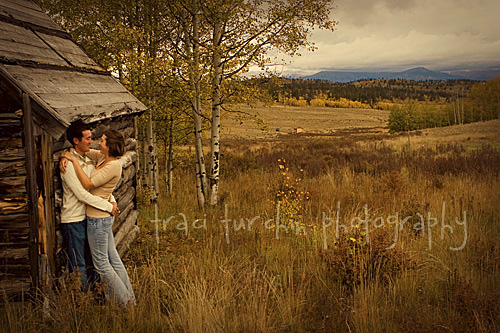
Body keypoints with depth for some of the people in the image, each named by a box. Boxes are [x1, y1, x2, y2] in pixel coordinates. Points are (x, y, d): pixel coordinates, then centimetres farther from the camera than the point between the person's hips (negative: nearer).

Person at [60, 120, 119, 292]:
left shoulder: (89, 159, 8)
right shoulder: (68, 164, -18)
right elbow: (82, 194, -22)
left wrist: (112, 199, -3)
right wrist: (108, 206, -18)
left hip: (90, 217, 8)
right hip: (73, 219, -8)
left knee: (92, 261, 17)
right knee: (78, 265, 3)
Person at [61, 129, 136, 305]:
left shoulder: (113, 165, -20)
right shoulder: (103, 158, 6)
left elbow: (88, 184, -23)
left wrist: (75, 160, -17)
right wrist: (67, 157, -1)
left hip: (98, 219, -10)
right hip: (103, 217, 10)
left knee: (101, 263, 1)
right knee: (113, 259, 14)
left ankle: (124, 300, 10)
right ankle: (130, 298, 23)